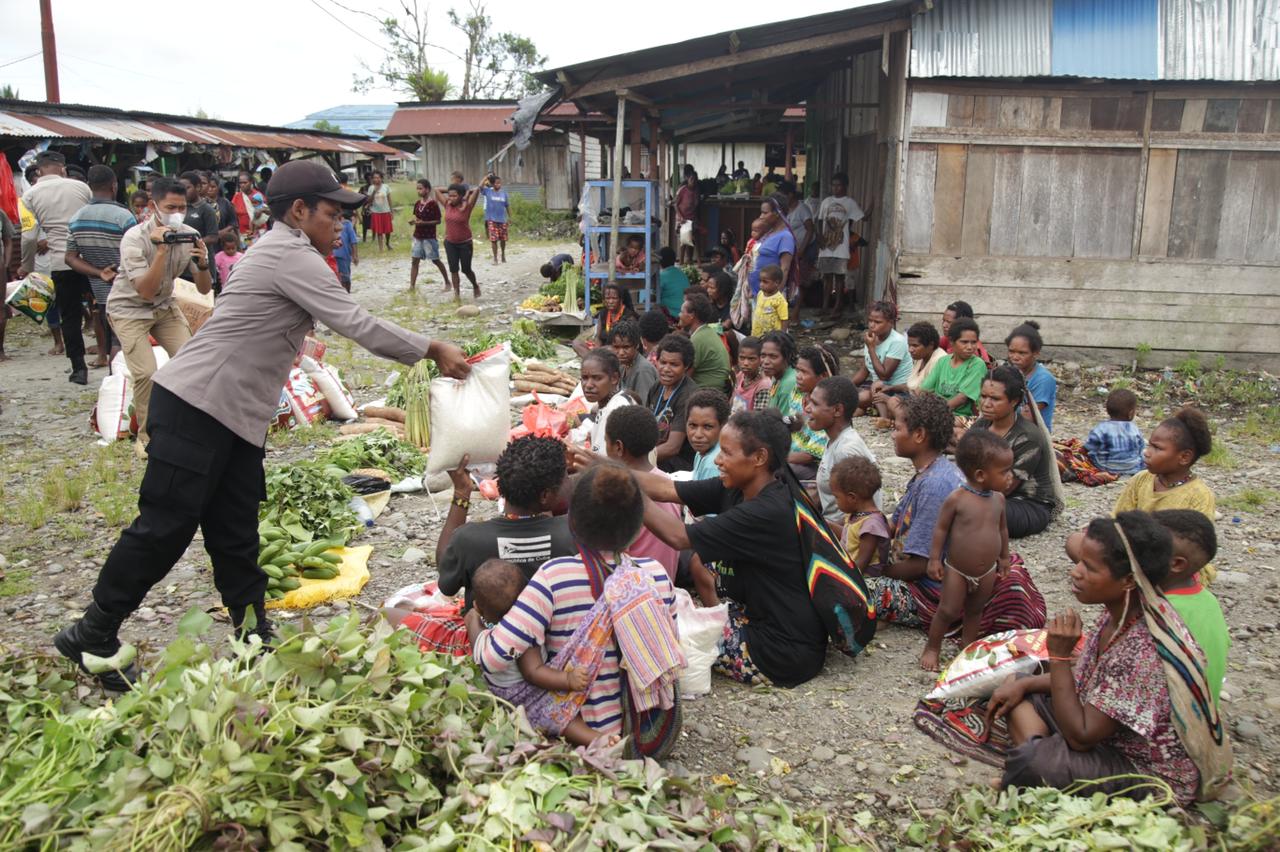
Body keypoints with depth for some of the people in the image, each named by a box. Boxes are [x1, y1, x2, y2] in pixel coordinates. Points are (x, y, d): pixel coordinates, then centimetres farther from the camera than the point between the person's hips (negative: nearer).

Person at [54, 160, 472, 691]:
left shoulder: (280, 251, 18)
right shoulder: (291, 255, -15)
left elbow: (346, 325, 20)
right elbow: (355, 325, -19)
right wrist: (432, 349, -13)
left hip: (236, 415, 10)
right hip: (196, 407, -10)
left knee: (236, 533, 12)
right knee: (165, 527, -2)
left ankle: (255, 638, 19)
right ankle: (91, 636, 13)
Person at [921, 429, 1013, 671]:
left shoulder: (998, 498, -7)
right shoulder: (956, 499, -22)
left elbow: (1002, 528, 8)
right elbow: (941, 528, -14)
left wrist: (1004, 557, 16)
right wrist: (934, 559, -13)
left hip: (988, 571, 4)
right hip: (956, 569, -4)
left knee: (975, 610, 21)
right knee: (948, 611, 5)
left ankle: (968, 645, 40)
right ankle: (932, 648, 24)